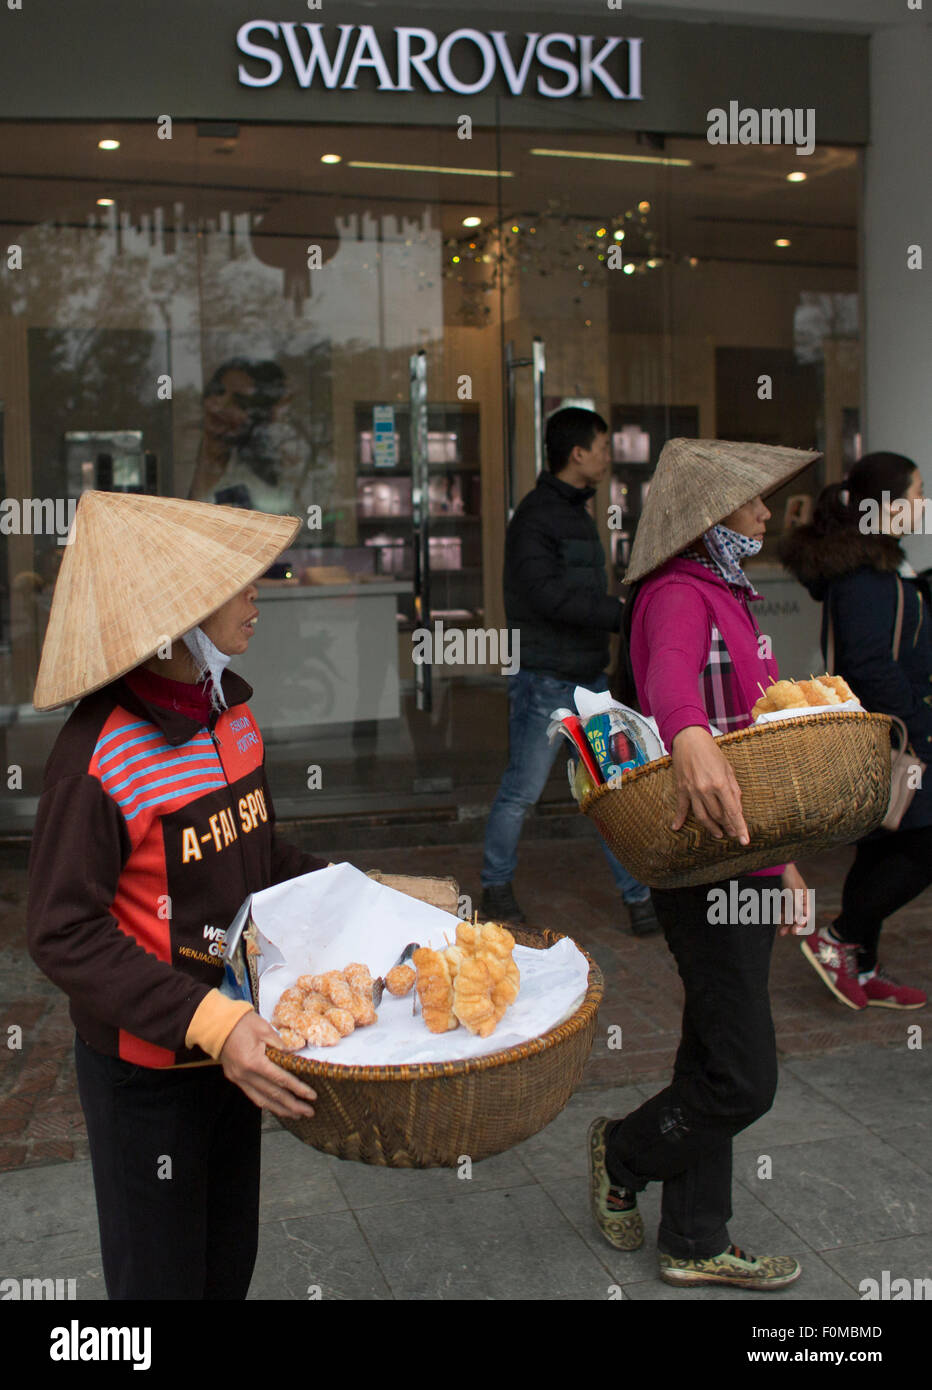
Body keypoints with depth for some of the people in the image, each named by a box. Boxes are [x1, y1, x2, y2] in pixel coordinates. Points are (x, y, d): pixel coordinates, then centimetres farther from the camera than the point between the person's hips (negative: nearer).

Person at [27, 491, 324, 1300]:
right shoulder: (98, 756, -26)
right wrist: (206, 1023, -32)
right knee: (162, 1272, 14)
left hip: (232, 1033, 7)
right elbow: (63, 933, -25)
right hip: (146, 1065, -7)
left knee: (230, 1260, 24)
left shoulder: (227, 704, -1)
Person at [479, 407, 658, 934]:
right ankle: (497, 885, 21)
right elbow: (551, 595, -25)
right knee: (522, 792, 3)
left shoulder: (578, 513, 15)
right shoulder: (534, 518, -13)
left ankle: (639, 895, 12)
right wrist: (626, 613, -26)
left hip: (589, 678, 8)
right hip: (544, 682, -8)